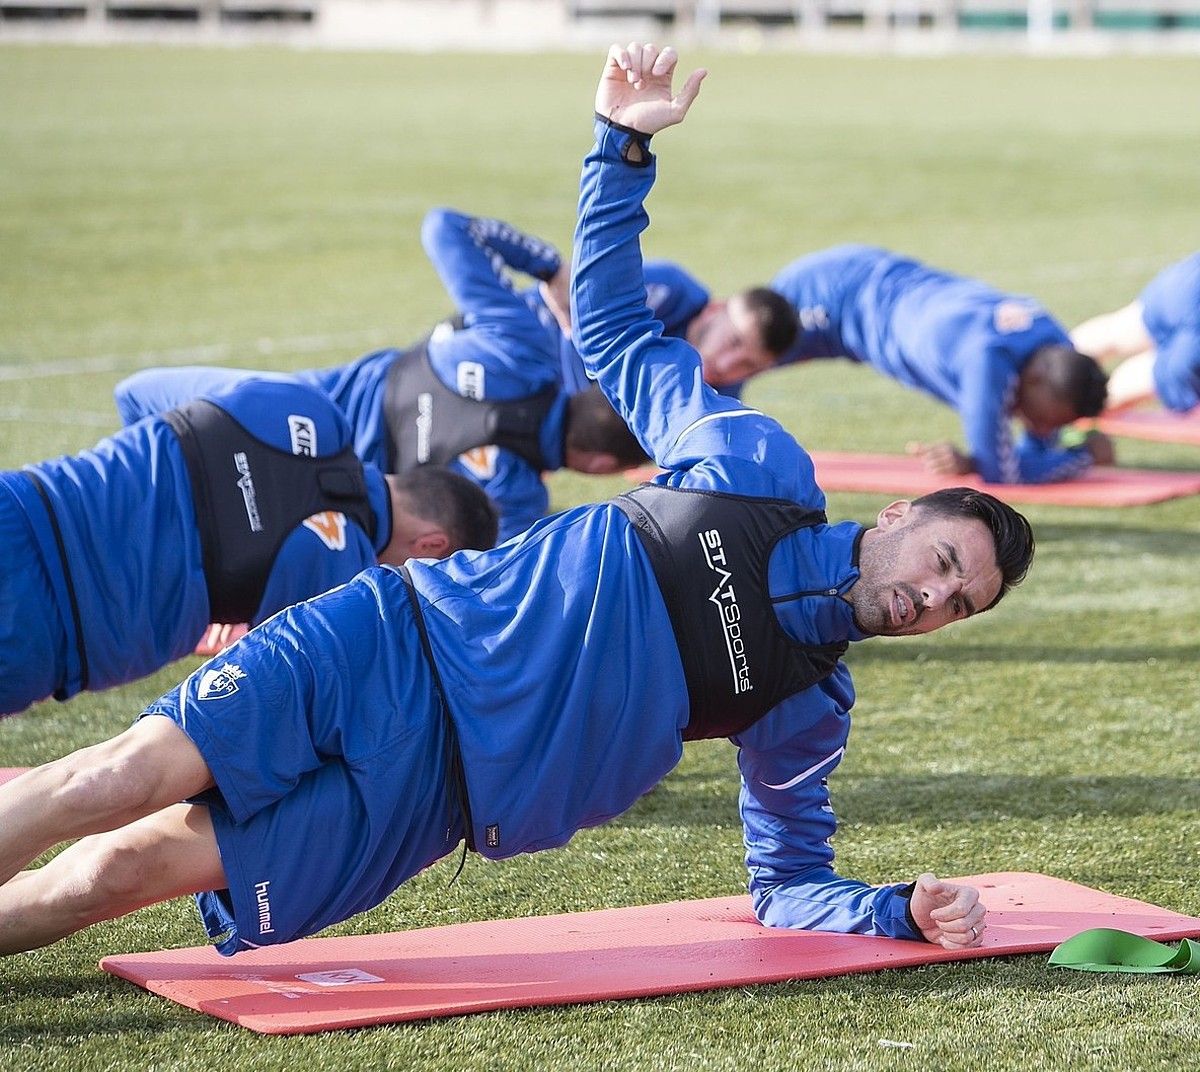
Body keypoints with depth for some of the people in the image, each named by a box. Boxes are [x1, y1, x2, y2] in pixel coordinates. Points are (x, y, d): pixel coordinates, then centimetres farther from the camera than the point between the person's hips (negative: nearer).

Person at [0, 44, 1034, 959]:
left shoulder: (809, 706, 11)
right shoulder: (761, 464, 4)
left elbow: (792, 887, 18)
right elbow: (612, 328, 11)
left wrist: (909, 909, -3)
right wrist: (625, 143, 0)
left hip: (418, 792, 1)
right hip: (393, 643, -1)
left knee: (124, 870, -15)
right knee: (124, 779, -20)